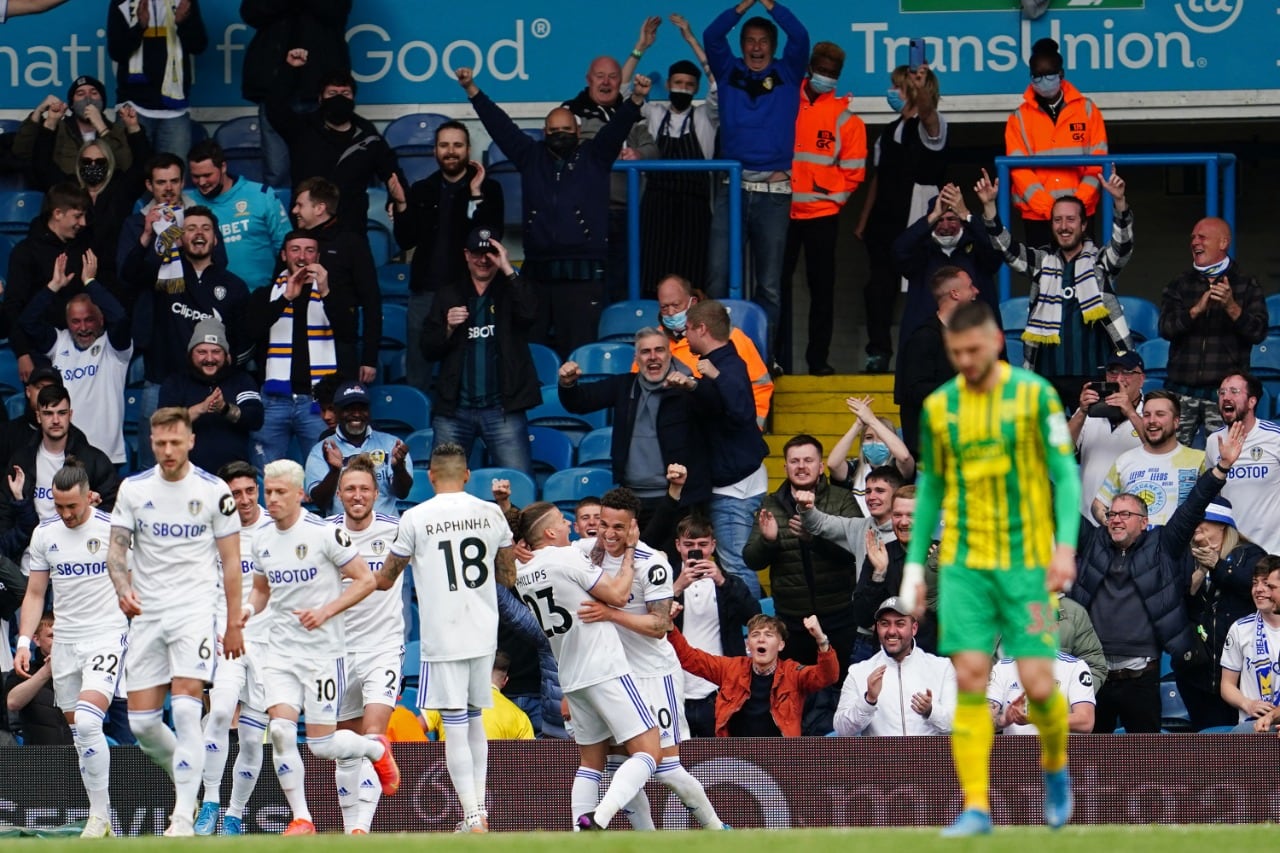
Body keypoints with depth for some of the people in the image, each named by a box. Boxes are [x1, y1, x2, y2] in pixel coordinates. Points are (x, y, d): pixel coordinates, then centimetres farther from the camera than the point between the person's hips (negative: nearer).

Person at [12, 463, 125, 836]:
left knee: (87, 722, -22)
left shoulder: (113, 530, -7)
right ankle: (102, 820, 14)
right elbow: (35, 594, 13)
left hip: (106, 636, -5)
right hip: (64, 642, 5)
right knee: (81, 734, 5)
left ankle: (98, 815, -15)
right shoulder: (44, 535, 6)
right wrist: (24, 642, 3)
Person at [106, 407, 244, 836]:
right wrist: (124, 589, -16)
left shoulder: (214, 491, -1)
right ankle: (188, 780, 28)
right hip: (145, 615, 3)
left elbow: (231, 562, 4)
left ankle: (183, 816, -17)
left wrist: (234, 625, 2)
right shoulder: (133, 489, 5)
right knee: (142, 723, 0)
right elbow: (116, 549, 5)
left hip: (195, 611, -3)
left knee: (186, 709, -18)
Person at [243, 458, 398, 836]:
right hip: (280, 650, 4)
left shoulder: (325, 533, -11)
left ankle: (377, 748, 31)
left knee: (322, 745, -2)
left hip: (322, 649, -4)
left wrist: (326, 611, -18)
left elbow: (365, 580, -8)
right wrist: (249, 609, 0)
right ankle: (301, 818, -3)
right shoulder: (262, 539, 6)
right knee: (280, 730, -14)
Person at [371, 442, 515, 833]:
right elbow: (508, 577, 14)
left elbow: (384, 580, 3)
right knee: (474, 719, 19)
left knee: (455, 727, -3)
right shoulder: (491, 514, 3)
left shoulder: (416, 518, -7)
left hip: (443, 636, -4)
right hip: (484, 635, 4)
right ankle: (480, 808, 20)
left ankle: (473, 818, -8)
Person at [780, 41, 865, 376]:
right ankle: (777, 358, 8)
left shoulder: (844, 116, 1)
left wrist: (831, 194, -6)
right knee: (778, 284, 2)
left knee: (822, 286, 4)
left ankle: (818, 358, 9)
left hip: (822, 214, -1)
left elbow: (853, 171, 2)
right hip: (782, 210, 1)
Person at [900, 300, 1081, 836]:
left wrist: (1066, 545, -14)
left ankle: (1055, 765, 24)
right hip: (963, 564, 2)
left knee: (1038, 684, -7)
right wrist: (914, 565, 11)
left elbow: (1065, 473, -3)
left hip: (1024, 562, -2)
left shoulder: (1034, 395, -3)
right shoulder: (938, 407, 7)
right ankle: (976, 808, -7)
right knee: (969, 679, -9)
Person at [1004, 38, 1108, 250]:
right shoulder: (1020, 118, 5)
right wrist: (1049, 207, -13)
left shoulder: (1087, 110, 7)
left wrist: (1081, 201, -9)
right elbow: (1019, 169, -2)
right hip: (1036, 214, 0)